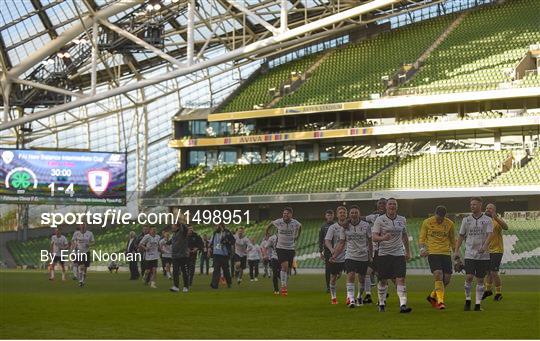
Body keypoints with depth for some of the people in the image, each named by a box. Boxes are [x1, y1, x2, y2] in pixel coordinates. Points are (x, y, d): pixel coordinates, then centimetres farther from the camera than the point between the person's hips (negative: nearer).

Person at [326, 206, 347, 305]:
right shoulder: (333, 227, -3)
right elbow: (327, 241, -10)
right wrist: (332, 250, -30)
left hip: (347, 255, 0)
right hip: (335, 257, 0)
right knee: (333, 278, 9)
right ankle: (333, 297, 25)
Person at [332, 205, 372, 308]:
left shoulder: (366, 225, -3)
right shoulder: (345, 227, 0)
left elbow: (370, 242, 6)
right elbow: (341, 244, 5)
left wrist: (370, 255, 4)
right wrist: (334, 255, -5)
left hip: (363, 257, 0)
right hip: (350, 256, 0)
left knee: (361, 279, 9)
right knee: (350, 276, -18)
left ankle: (360, 297, 32)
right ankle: (351, 299, -23)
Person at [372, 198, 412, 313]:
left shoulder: (402, 220, 9)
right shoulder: (380, 220, -2)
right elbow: (374, 237, -9)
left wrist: (408, 252, 21)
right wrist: (383, 238, -29)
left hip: (399, 254, 2)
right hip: (384, 254, -2)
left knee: (401, 279, -9)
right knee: (383, 280, 5)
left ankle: (403, 305, -16)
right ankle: (382, 303, 22)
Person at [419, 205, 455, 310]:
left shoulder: (449, 224, 6)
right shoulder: (427, 223, -1)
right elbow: (421, 238, 4)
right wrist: (422, 248, -13)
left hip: (446, 253, 3)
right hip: (432, 253, -3)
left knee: (446, 279, 0)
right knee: (438, 275, -20)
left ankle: (433, 296, 23)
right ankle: (440, 301, -16)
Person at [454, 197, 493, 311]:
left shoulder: (487, 220, 1)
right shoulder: (466, 220, 8)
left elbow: (489, 234, -12)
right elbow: (461, 236, 14)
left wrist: (485, 246, -30)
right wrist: (456, 251, 5)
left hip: (483, 255, -1)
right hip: (469, 254, 1)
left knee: (480, 280, 2)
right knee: (469, 277, -11)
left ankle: (478, 304, 9)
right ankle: (467, 300, 8)